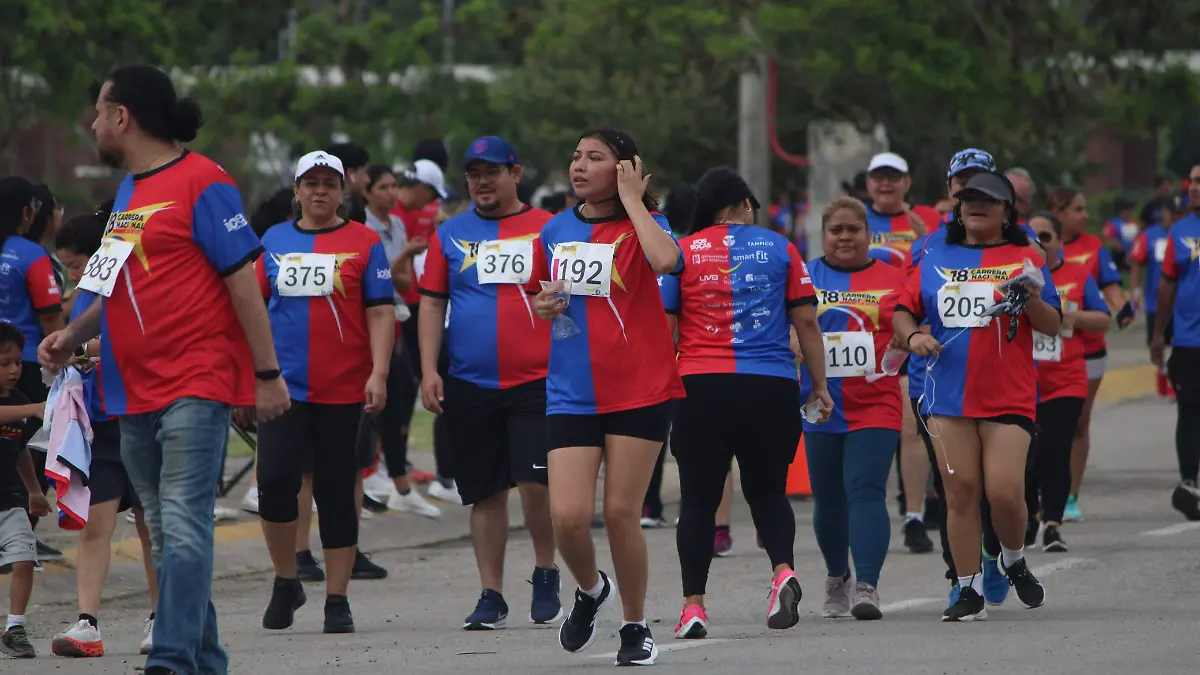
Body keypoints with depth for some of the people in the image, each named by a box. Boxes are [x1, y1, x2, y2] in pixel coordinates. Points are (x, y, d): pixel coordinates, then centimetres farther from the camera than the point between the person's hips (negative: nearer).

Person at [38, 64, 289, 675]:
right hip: (135, 390, 9)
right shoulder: (128, 190, 18)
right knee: (166, 534, 10)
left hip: (195, 386, -9)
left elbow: (242, 280, -10)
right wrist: (74, 334, 14)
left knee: (182, 526, -16)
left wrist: (268, 373, -12)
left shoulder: (200, 183, -8)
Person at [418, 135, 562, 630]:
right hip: (470, 385, 3)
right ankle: (491, 597, 11)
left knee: (535, 482, -13)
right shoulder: (451, 235, 10)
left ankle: (545, 575, 8)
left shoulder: (546, 230, 5)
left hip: (537, 380, -2)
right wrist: (429, 369, 1)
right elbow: (431, 304, 10)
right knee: (486, 492, 5)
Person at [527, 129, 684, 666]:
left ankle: (636, 625, 17)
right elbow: (539, 294, 25)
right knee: (568, 517, -8)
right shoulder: (554, 232, 10)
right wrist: (543, 304, 1)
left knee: (621, 513, -3)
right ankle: (590, 590, 24)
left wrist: (632, 200, -18)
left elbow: (665, 260, -29)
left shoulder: (642, 225, -5)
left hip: (640, 391, -4)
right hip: (571, 394, 4)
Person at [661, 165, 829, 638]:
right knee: (767, 490, 14)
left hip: (700, 386, -1)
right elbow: (805, 320, 7)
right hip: (771, 386, 1)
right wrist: (820, 384, 14)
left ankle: (693, 604, 1)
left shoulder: (680, 252, 6)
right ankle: (783, 568, -12)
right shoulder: (778, 248, 8)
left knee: (699, 498, 7)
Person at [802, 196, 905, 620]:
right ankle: (836, 578, 33)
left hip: (875, 407, -2)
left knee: (866, 491, -16)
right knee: (828, 499, 11)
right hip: (821, 408, 2)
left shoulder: (892, 280, 6)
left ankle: (866, 586, -22)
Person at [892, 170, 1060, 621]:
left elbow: (1052, 327, 2)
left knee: (1004, 492, -11)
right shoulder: (936, 261, 13)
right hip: (949, 396, 3)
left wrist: (1033, 299, -18)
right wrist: (912, 335, -5)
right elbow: (903, 309, 16)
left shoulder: (1024, 260, 5)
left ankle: (1014, 561, 19)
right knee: (960, 491, -1)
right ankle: (969, 590, 6)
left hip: (1008, 397, -3)